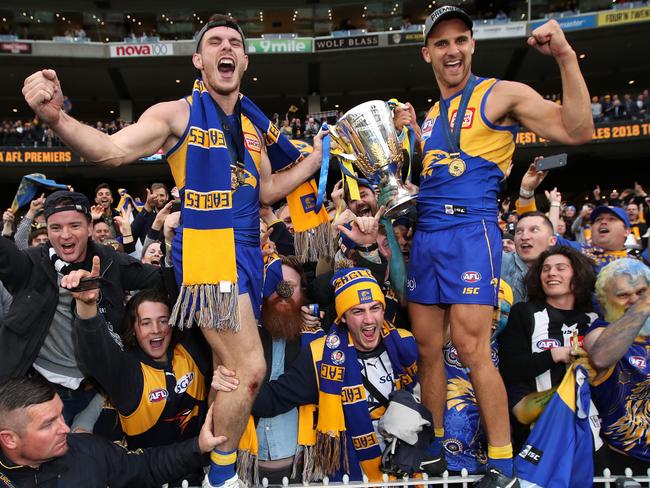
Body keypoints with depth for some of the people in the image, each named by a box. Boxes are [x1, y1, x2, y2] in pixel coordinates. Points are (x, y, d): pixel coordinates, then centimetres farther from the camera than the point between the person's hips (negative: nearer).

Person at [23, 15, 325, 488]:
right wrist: (55, 116, -32)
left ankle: (214, 445, 36)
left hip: (246, 250, 7)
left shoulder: (253, 125, 15)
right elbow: (111, 150, -15)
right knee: (249, 368, -9)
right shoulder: (178, 114, -4)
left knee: (230, 366, 16)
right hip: (206, 249, -7)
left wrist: (317, 157, 15)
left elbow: (267, 192, 19)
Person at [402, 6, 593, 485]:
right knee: (427, 348, 10)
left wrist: (566, 56, -18)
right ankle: (432, 446, 25)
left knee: (472, 350, -9)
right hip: (426, 234, 7)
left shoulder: (501, 94, 0)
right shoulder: (430, 115, 20)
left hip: (471, 230, -7)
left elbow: (577, 131, -11)